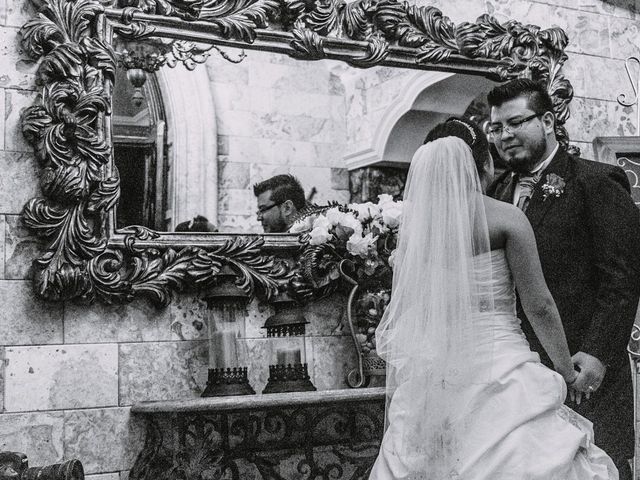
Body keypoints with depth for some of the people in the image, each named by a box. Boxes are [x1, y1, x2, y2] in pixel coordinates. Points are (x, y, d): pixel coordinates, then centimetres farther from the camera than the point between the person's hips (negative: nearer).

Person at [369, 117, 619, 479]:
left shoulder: (415, 224, 1)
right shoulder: (506, 218, -8)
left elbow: (401, 309, 6)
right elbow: (539, 306, -7)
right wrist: (569, 374, 6)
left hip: (431, 377, 4)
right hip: (498, 365, -4)